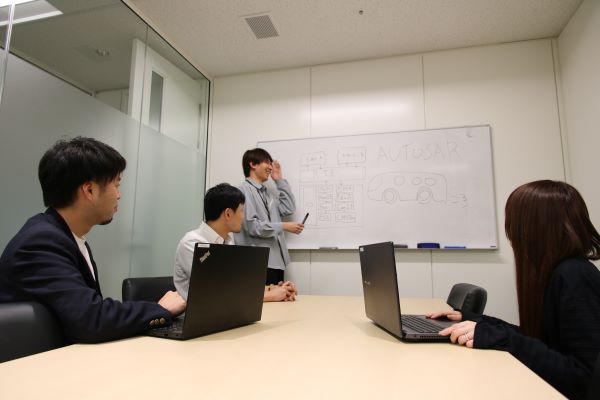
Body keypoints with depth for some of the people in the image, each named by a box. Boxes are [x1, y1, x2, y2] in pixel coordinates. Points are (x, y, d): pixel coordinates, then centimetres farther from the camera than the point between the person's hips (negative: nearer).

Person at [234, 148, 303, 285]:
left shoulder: (268, 193, 18)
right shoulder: (245, 189, -9)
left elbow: (289, 209, 13)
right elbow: (252, 226, -17)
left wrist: (280, 180, 13)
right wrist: (283, 226, -14)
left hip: (276, 261, 8)